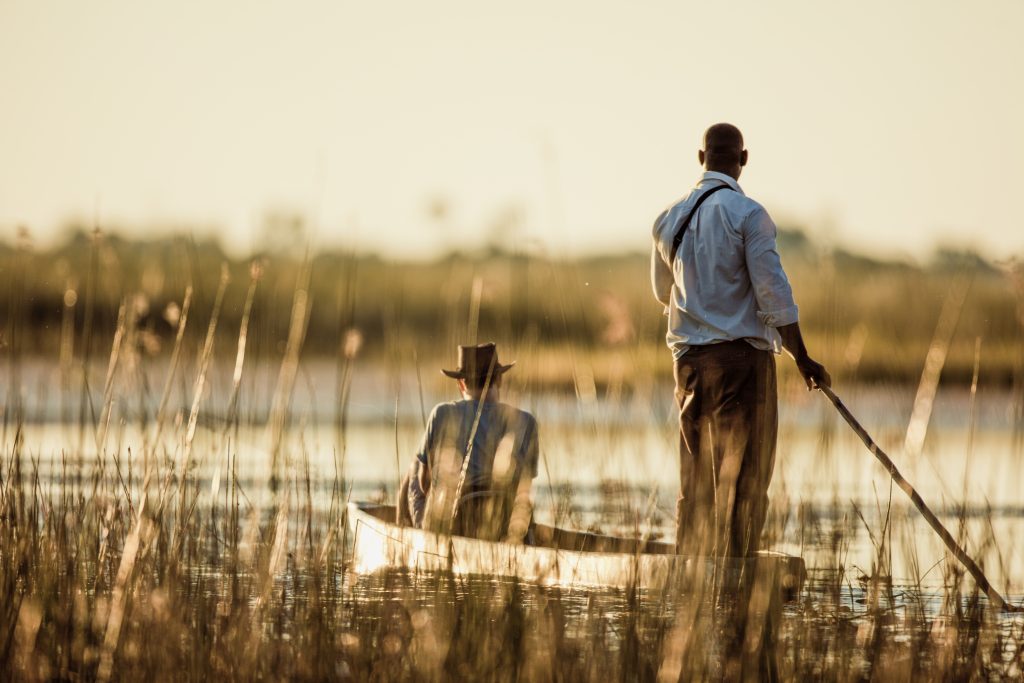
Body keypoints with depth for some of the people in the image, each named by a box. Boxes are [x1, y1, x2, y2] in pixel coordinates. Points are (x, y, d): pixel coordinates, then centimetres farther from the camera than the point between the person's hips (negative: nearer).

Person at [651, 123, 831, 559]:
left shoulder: (670, 219, 9)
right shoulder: (747, 214, -10)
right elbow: (774, 294, -12)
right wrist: (802, 360, -7)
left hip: (690, 359, 6)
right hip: (743, 355, -6)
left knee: (694, 482, 11)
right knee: (743, 481, -3)